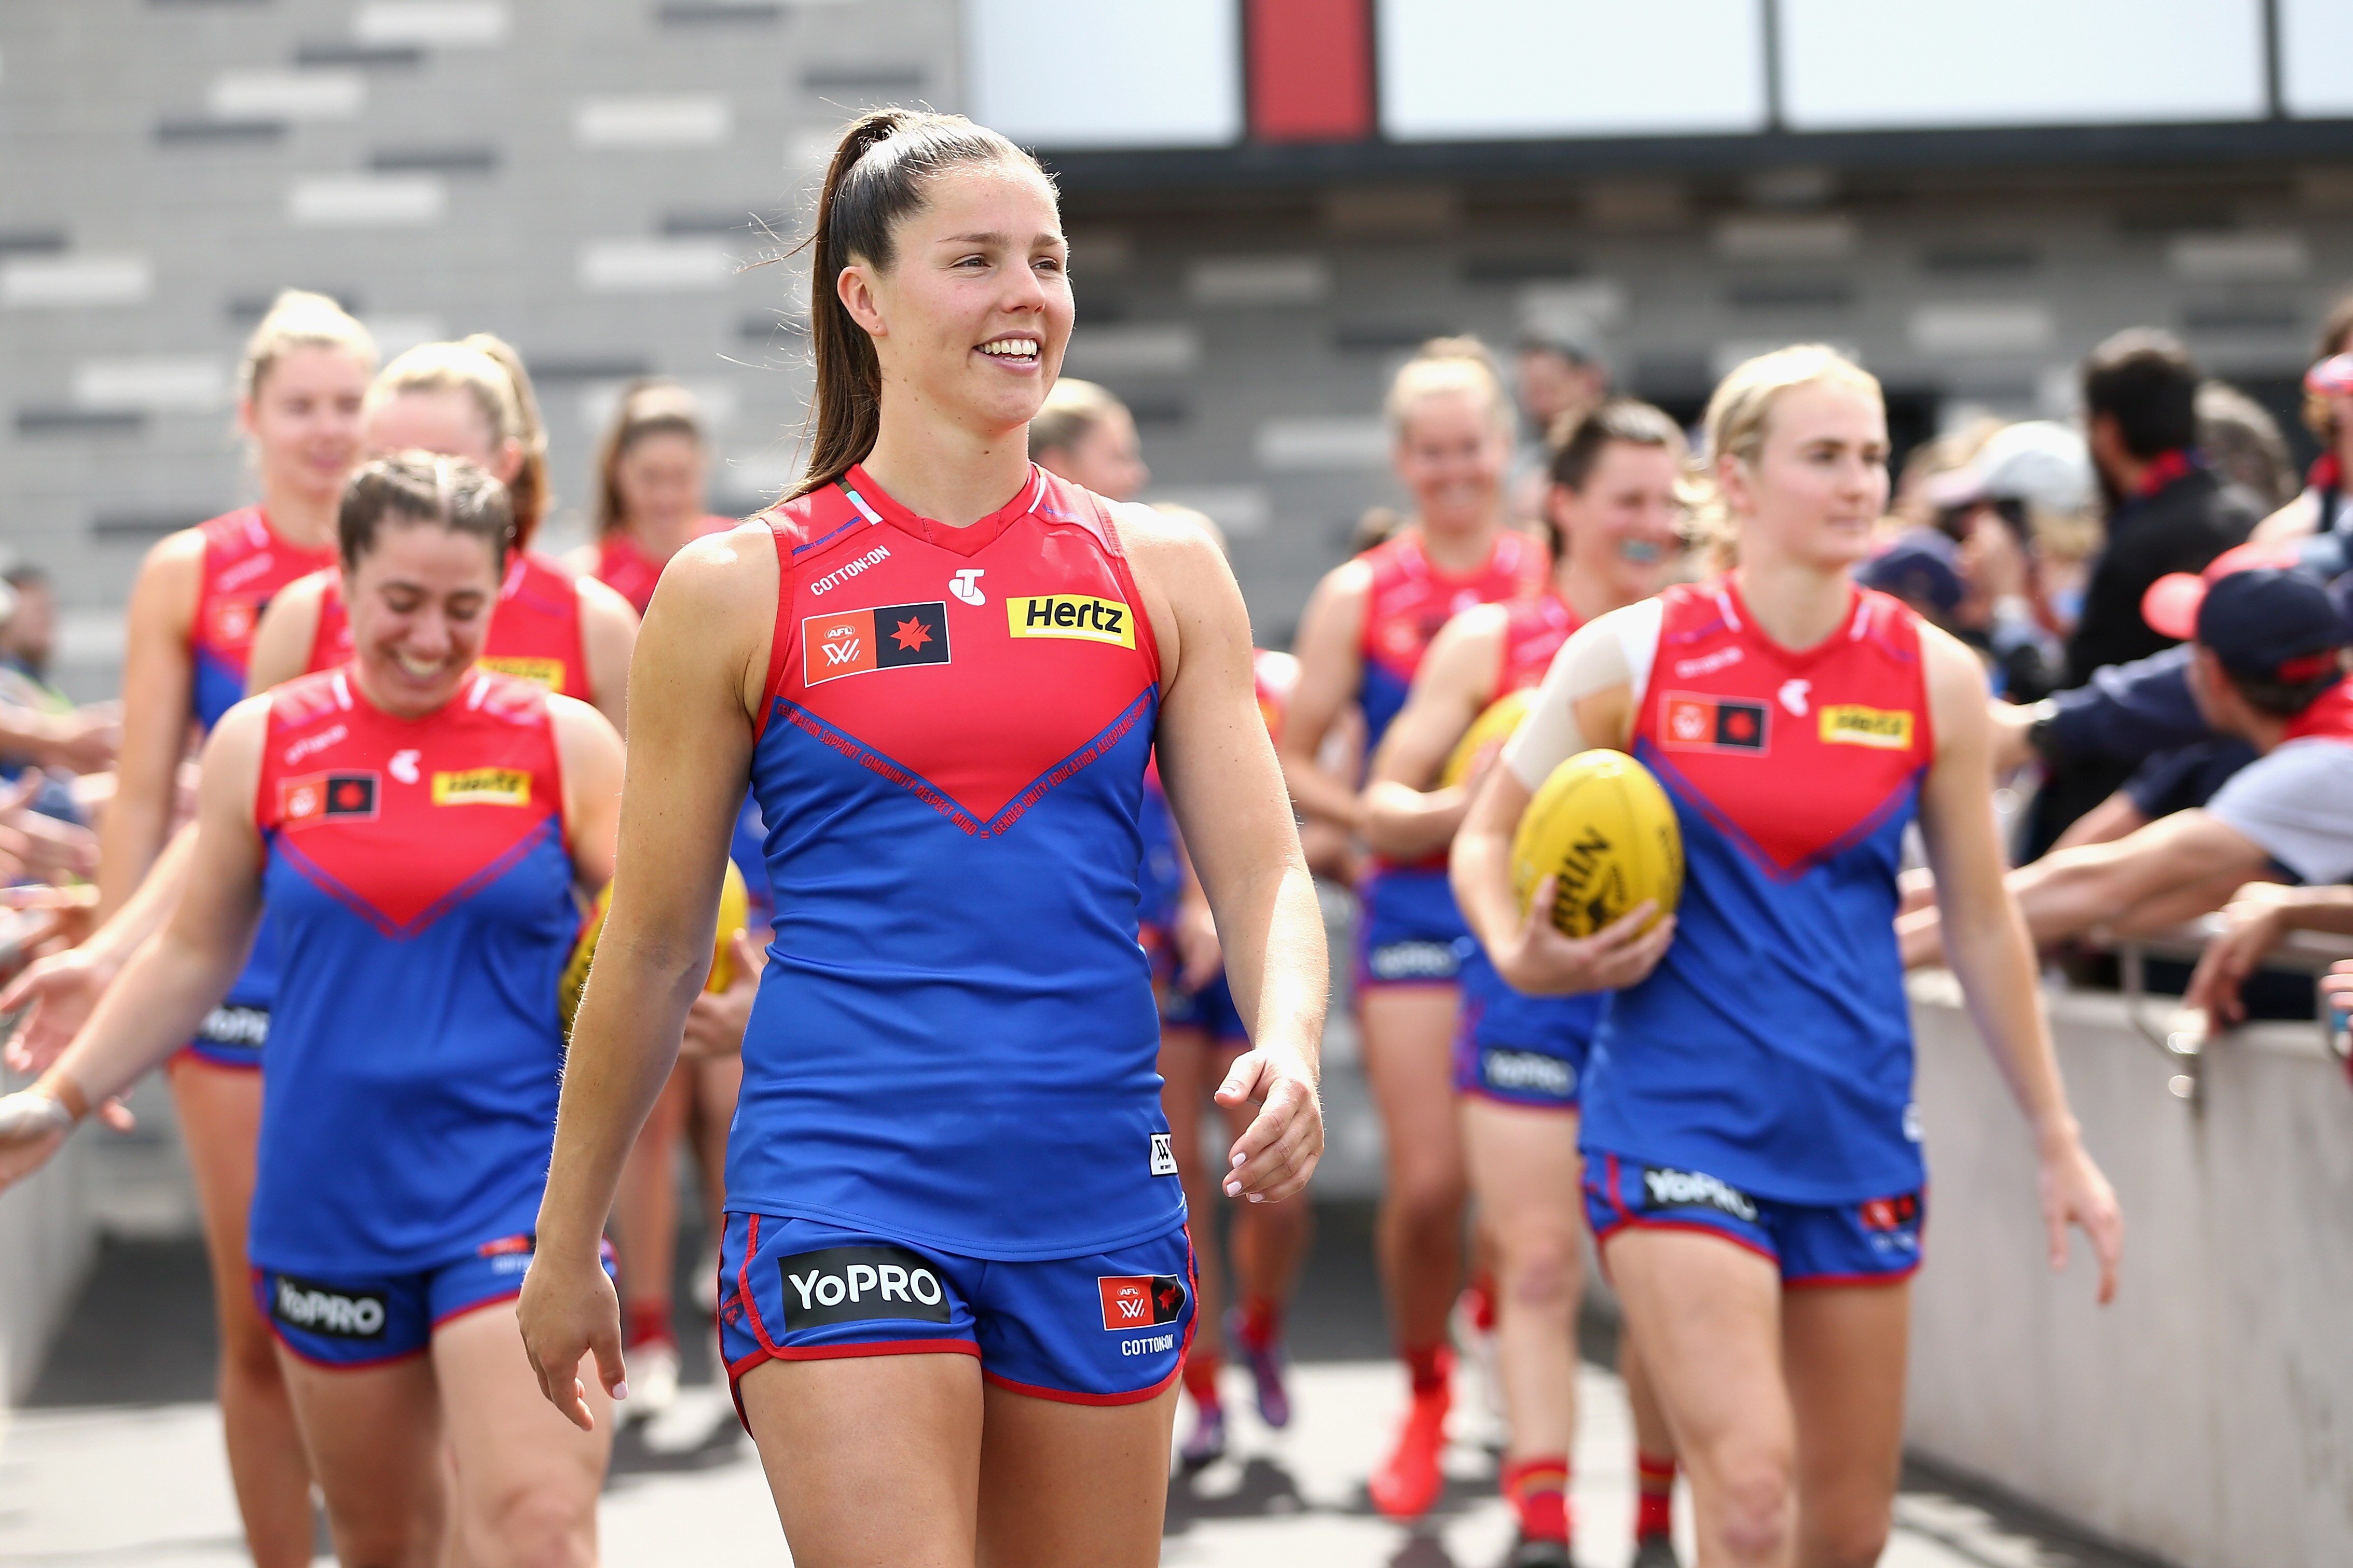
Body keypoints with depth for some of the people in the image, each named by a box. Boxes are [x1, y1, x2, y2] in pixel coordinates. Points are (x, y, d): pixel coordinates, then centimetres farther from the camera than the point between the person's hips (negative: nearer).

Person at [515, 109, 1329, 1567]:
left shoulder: (1163, 572, 8)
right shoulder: (740, 589, 1)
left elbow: (1265, 874, 4)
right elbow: (652, 950, 7)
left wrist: (1287, 1050, -17)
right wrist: (567, 1248, 12)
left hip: (1095, 1199, 3)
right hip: (843, 1191, -3)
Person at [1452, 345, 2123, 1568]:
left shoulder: (1933, 677, 3)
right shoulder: (1629, 657, -4)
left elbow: (1983, 925, 10)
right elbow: (1488, 838, 7)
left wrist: (2058, 1143, 12)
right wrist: (1522, 957, -13)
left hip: (1857, 1133, 4)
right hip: (1677, 1121, -4)